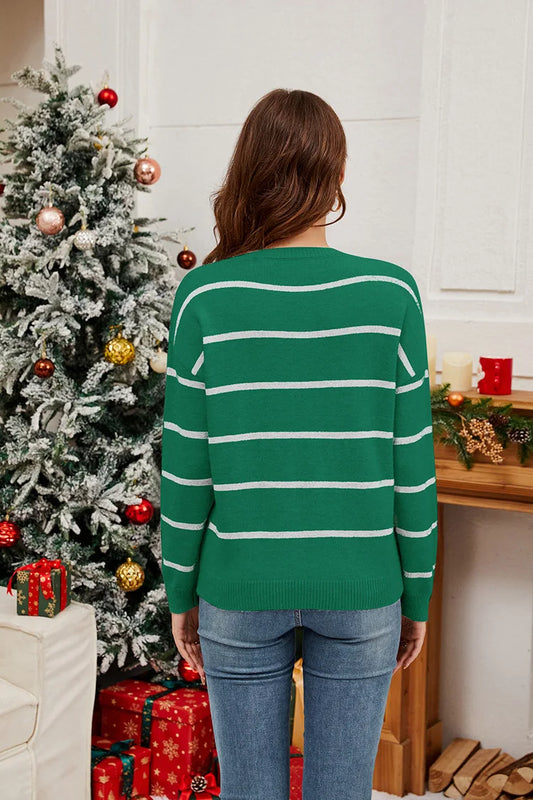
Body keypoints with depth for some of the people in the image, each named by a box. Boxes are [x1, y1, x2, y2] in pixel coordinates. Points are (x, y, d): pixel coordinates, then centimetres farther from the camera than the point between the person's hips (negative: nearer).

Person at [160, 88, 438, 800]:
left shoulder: (204, 296, -9)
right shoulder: (391, 294, -8)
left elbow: (185, 470, -5)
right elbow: (412, 467, -5)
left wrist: (181, 595, 7)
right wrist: (417, 597, 7)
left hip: (238, 589, 0)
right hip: (361, 593, 0)